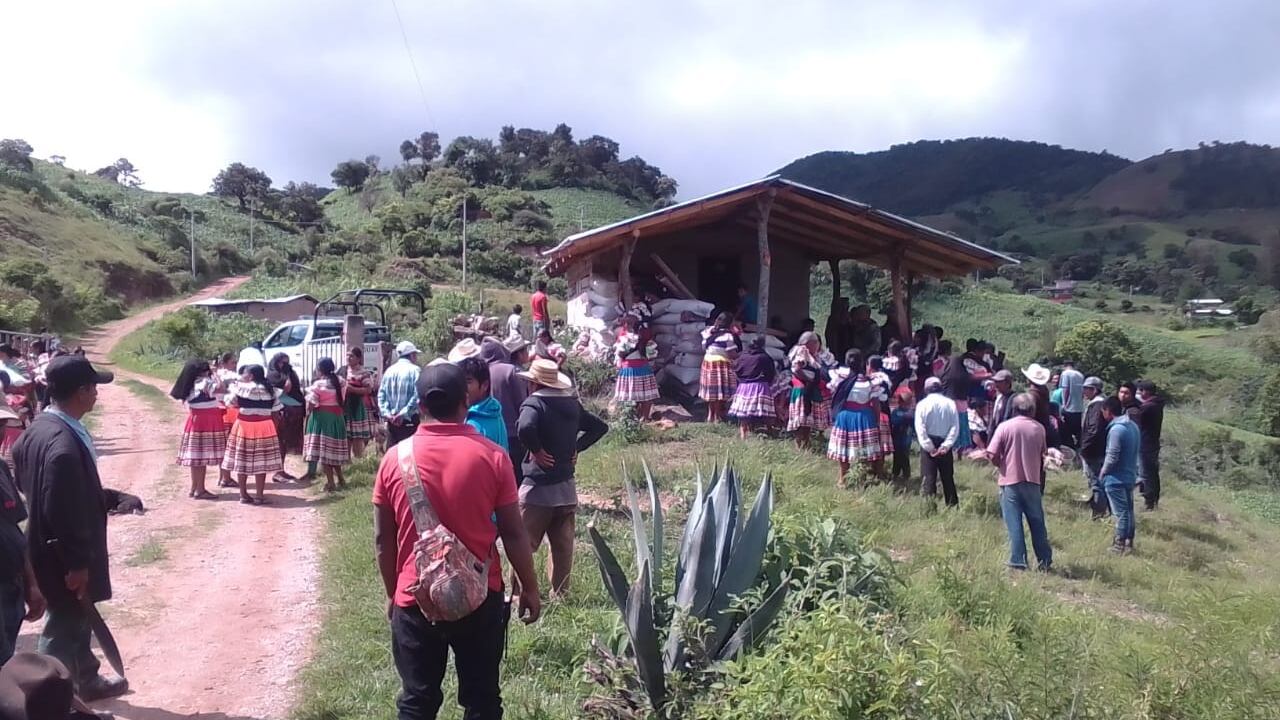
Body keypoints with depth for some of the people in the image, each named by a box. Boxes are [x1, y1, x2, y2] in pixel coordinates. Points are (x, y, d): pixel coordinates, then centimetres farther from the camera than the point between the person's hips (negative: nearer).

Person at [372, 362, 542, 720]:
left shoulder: (395, 458, -5)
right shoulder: (492, 456, -10)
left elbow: (383, 538, 2)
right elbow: (513, 532, -6)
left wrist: (392, 592, 16)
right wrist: (529, 588, 7)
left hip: (415, 600, 1)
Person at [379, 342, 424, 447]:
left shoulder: (389, 371, 10)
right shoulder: (415, 370, -8)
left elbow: (381, 395, 5)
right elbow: (417, 396, -18)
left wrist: (386, 413, -1)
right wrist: (404, 413, -16)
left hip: (392, 421, 6)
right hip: (409, 420, -6)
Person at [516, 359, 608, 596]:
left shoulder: (534, 403, -14)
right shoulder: (572, 405, 8)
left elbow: (525, 428, -34)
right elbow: (600, 427, 16)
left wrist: (536, 450, -18)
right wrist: (576, 447, 9)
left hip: (538, 487, -6)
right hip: (567, 488, 7)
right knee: (563, 545, 14)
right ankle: (560, 593, 22)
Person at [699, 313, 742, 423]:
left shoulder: (709, 331, 6)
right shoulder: (728, 335, -14)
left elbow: (704, 347, 12)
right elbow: (732, 354, -15)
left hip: (708, 362, 7)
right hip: (722, 364, -7)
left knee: (712, 391, 15)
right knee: (721, 392, 0)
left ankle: (710, 415, 23)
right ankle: (718, 417, 4)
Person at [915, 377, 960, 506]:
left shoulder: (922, 404, -5)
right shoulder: (950, 403, 1)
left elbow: (920, 428, -12)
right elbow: (955, 427, -5)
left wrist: (929, 447, -11)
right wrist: (946, 445, -8)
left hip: (928, 445, -2)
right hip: (945, 445, 2)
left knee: (928, 478, -1)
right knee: (948, 478, 14)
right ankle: (952, 505, 20)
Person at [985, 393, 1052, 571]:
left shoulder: (1005, 427, -8)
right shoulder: (1039, 428, 2)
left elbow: (992, 455, -12)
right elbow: (1043, 454, 9)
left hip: (1010, 481, -2)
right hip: (1032, 481, 3)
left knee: (1014, 525, 2)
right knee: (1037, 523, 14)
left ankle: (1018, 563, 2)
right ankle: (1045, 561, 21)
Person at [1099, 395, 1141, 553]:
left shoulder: (1116, 429, -22)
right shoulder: (1133, 425, 5)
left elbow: (1112, 457, -21)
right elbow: (1138, 451, 13)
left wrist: (1103, 471, -6)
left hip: (1116, 479, -9)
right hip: (1130, 476, 9)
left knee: (1120, 512, -1)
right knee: (1129, 510, 16)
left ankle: (1120, 545, 7)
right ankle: (1129, 542, 25)